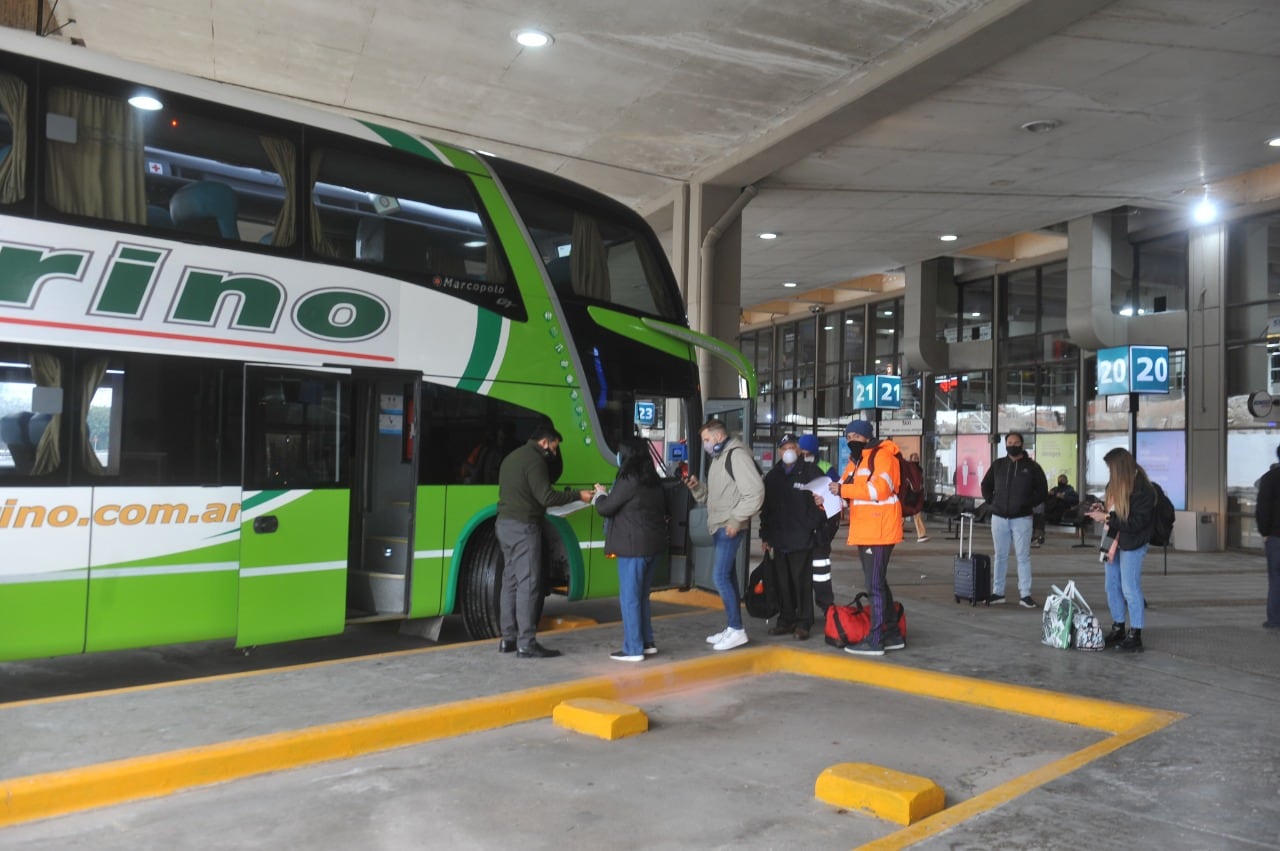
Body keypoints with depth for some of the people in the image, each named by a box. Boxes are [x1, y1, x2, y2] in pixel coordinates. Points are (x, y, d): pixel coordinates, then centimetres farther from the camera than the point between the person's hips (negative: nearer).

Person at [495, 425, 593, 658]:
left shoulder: (512, 457, 19)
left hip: (504, 524, 10)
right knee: (528, 584, -8)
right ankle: (526, 644, -8)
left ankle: (508, 639, 15)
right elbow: (546, 496, -17)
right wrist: (578, 495, -10)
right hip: (523, 527, -10)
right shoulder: (534, 459, -11)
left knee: (510, 581, 12)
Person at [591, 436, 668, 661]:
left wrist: (601, 494, 13)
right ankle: (646, 642, 24)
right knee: (641, 595, 18)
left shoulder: (628, 481, -15)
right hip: (653, 543, 8)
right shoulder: (652, 480, 10)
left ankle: (633, 649, 4)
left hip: (633, 546, -8)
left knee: (629, 597, 0)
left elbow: (605, 508, -10)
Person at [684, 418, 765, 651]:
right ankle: (732, 628, 20)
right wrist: (697, 487, 3)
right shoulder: (718, 458, 19)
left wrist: (737, 520, -19)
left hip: (730, 528, -10)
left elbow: (755, 492, -19)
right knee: (728, 576, 13)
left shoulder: (737, 455, -12)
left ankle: (736, 630, -4)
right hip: (719, 527, 10)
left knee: (721, 576, -12)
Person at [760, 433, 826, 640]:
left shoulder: (811, 471, -1)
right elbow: (765, 508, 18)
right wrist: (765, 535, 15)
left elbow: (823, 497, -3)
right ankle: (786, 620, 20)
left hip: (802, 539, -5)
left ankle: (803, 623, 8)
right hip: (779, 539, 5)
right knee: (783, 583, 10)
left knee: (802, 582, -1)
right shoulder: (772, 476, 14)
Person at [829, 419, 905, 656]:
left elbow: (879, 488, -23)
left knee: (875, 585, -8)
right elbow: (849, 490, 20)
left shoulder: (882, 456, -10)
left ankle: (874, 641, -5)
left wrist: (843, 489, -23)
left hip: (879, 531, -10)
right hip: (864, 532, 10)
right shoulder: (855, 460, 19)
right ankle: (893, 634, 25)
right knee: (878, 583, 15)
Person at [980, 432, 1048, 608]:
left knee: (1023, 556, -1)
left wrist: (1029, 504, -6)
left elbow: (1042, 491, 4)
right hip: (999, 517, 3)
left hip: (1021, 518, -2)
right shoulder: (998, 465, 8)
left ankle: (1025, 594, 3)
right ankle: (998, 593, 14)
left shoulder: (1031, 467, 1)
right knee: (1000, 556, 8)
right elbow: (986, 485, 18)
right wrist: (992, 501, 5)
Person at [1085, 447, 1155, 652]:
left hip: (1132, 544, -8)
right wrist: (1103, 508, 1)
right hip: (1112, 541, 8)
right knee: (1112, 586, 12)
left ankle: (1135, 635, 7)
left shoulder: (1142, 489, -19)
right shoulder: (1115, 484, 4)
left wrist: (1106, 518, -21)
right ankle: (1118, 629, 24)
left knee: (1130, 588, -3)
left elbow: (1137, 522, -23)